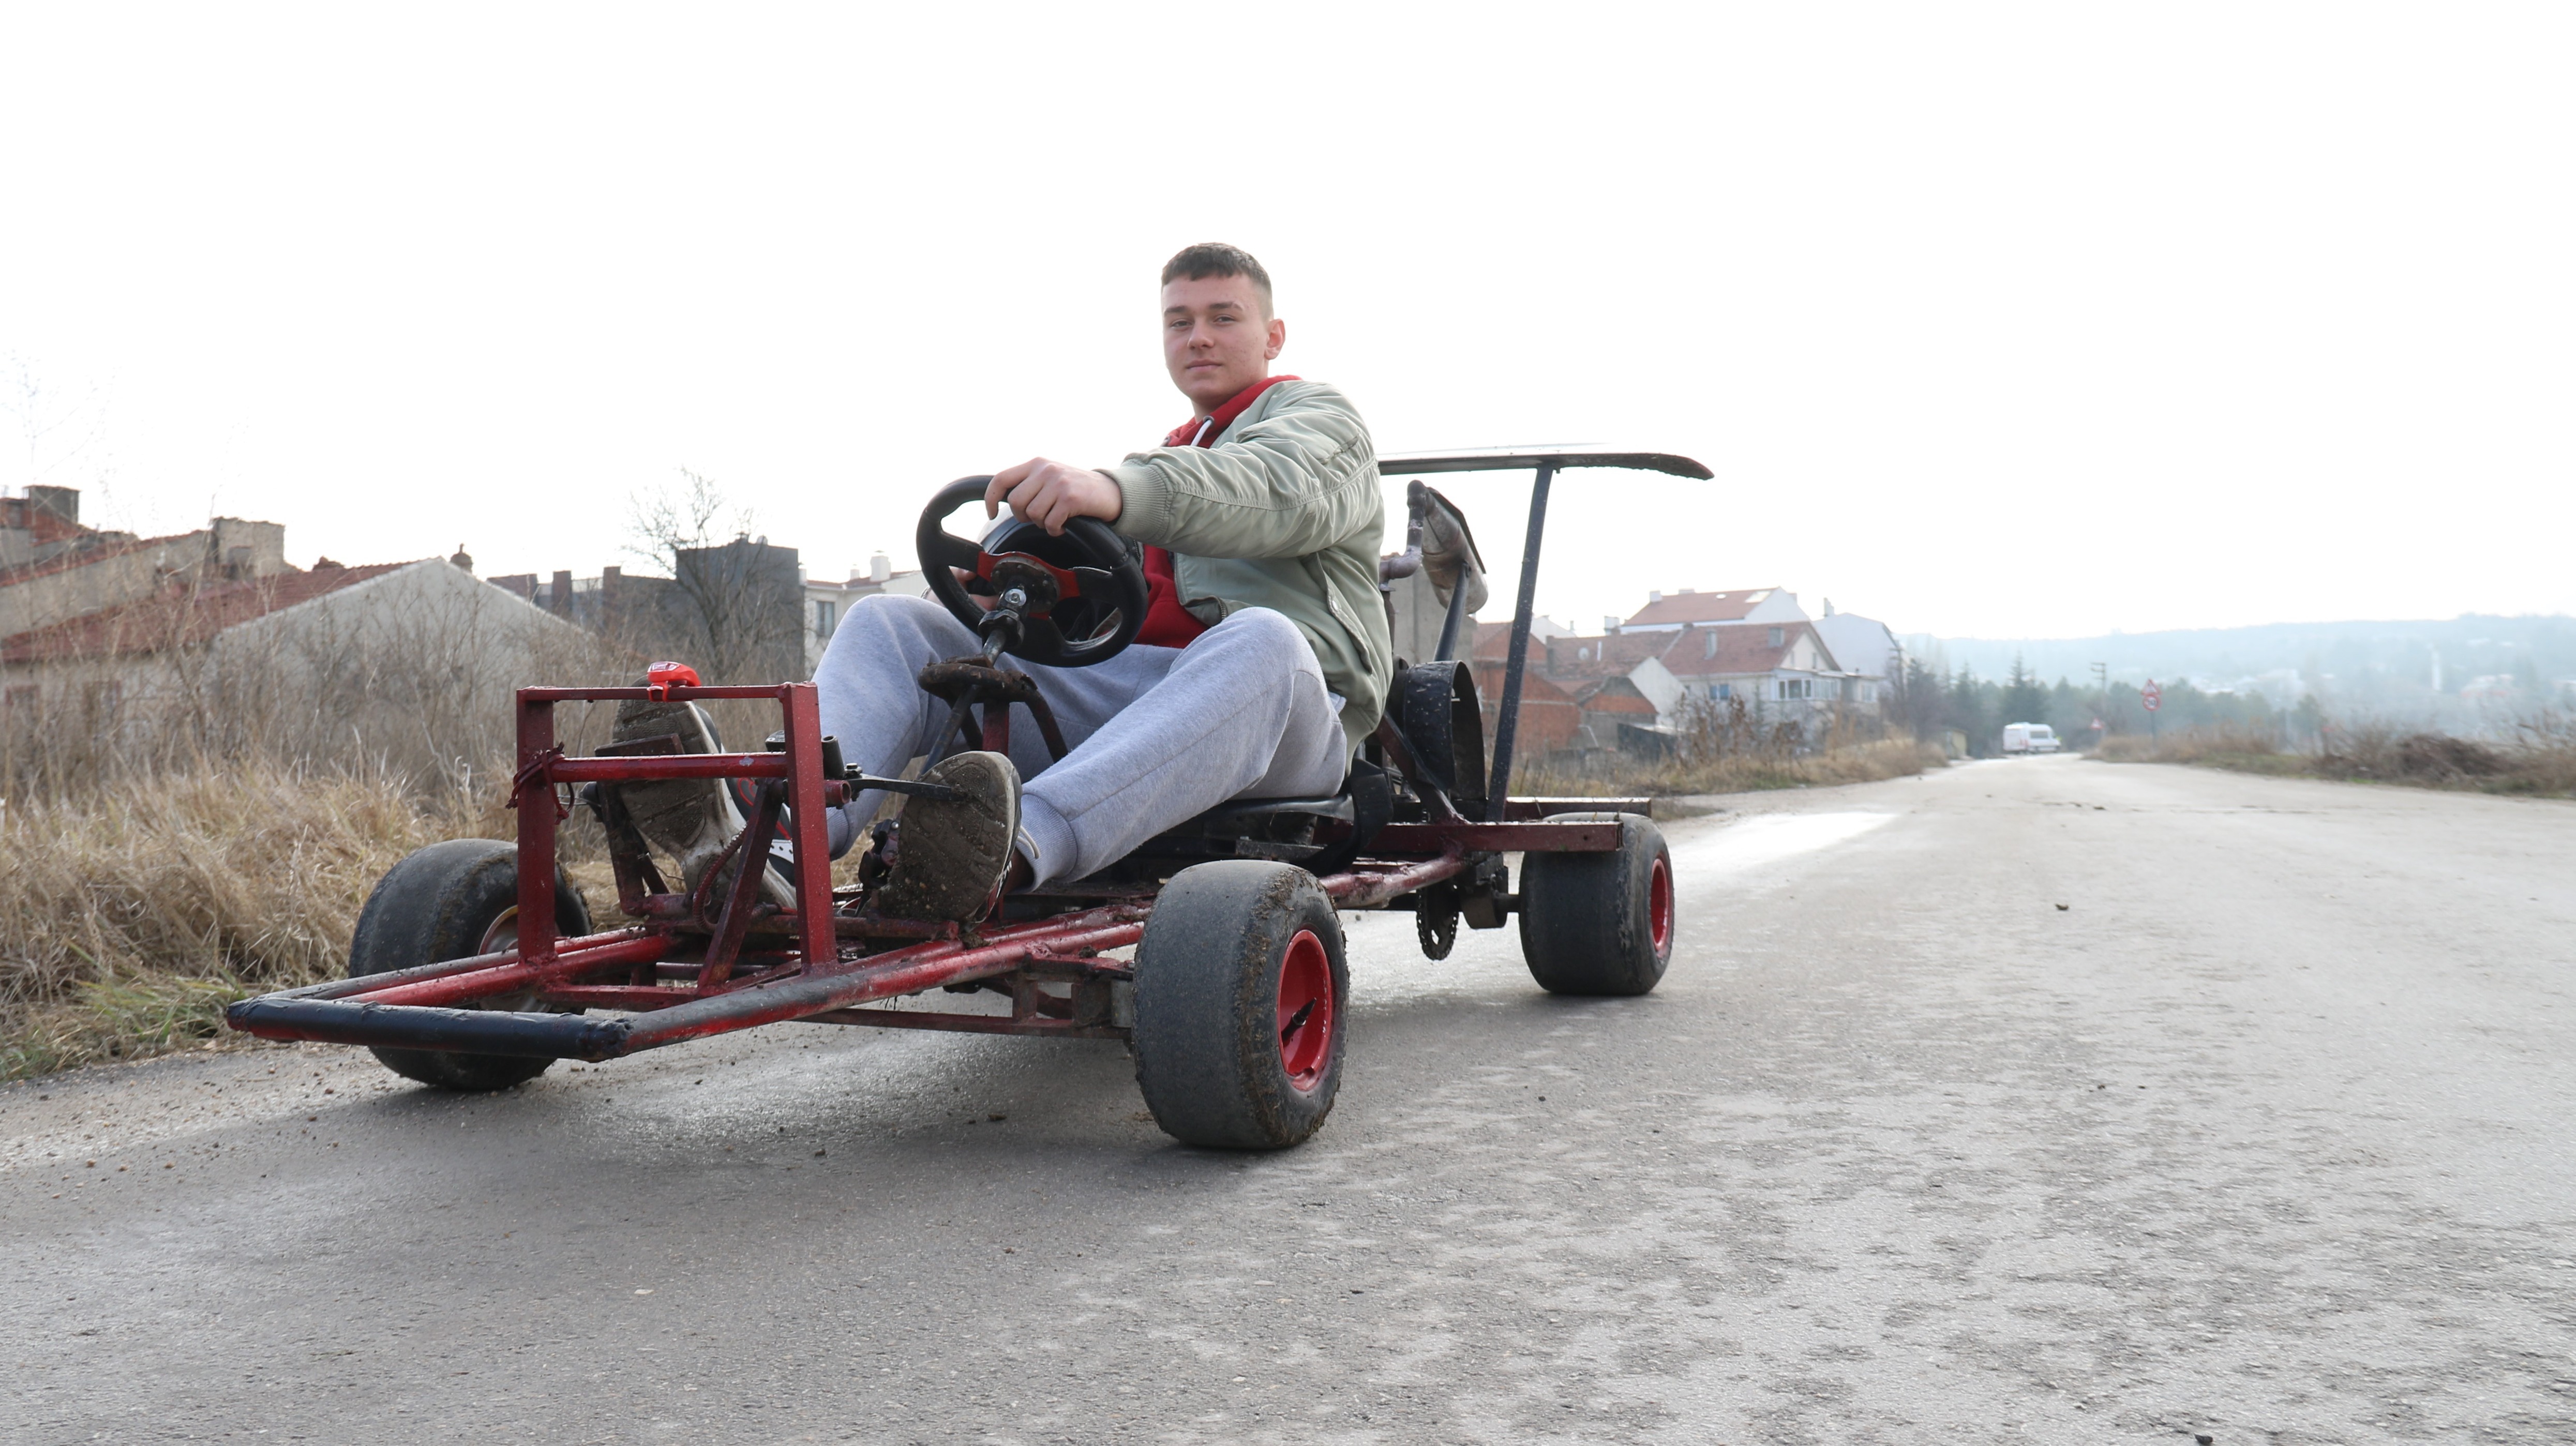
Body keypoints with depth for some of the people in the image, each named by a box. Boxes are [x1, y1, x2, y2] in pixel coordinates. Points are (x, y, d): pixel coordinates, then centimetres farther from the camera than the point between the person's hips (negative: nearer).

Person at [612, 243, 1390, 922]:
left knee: (1259, 642, -41)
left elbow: (1280, 494, -14)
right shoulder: (1166, 459, 35)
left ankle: (1021, 850, -61)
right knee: (889, 624, -7)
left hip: (1275, 715, -5)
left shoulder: (1317, 417, 14)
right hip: (1107, 697, 6)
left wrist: (1116, 488, -33)